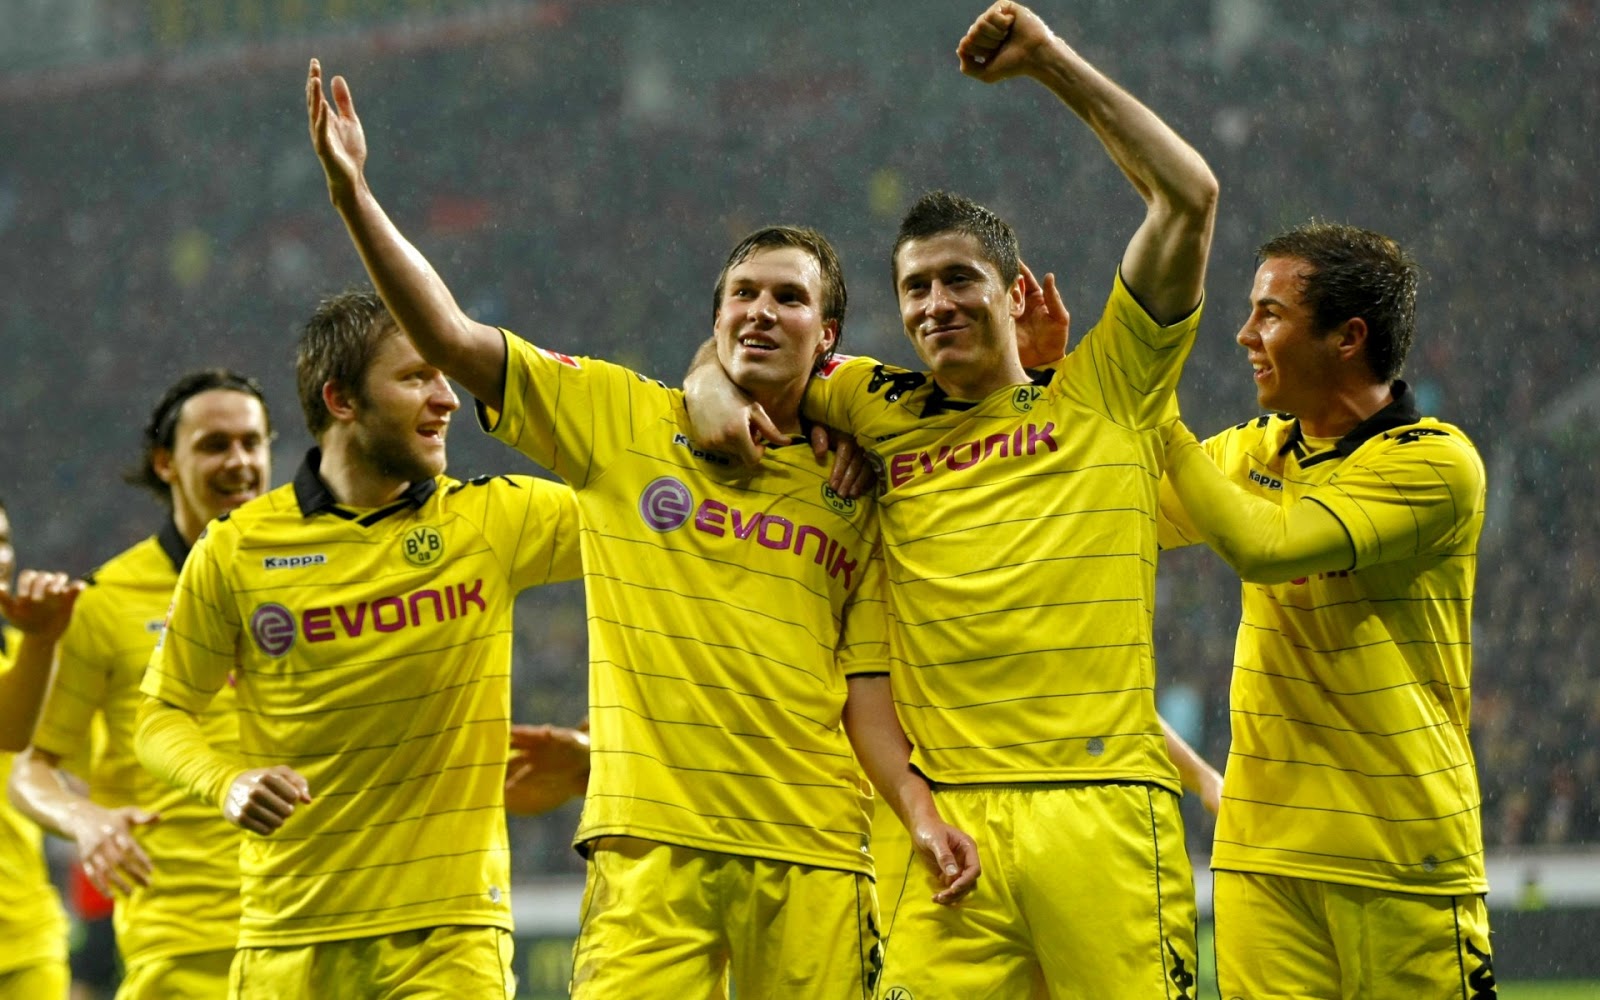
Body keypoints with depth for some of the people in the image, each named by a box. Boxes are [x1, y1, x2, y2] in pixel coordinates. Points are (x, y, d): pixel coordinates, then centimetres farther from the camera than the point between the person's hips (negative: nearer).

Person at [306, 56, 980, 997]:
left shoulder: (852, 494, 12)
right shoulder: (623, 420, 9)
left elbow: (867, 682, 10)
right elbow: (452, 336, 2)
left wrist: (919, 807, -6)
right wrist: (355, 195, -8)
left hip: (813, 850, 2)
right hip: (652, 841, -2)